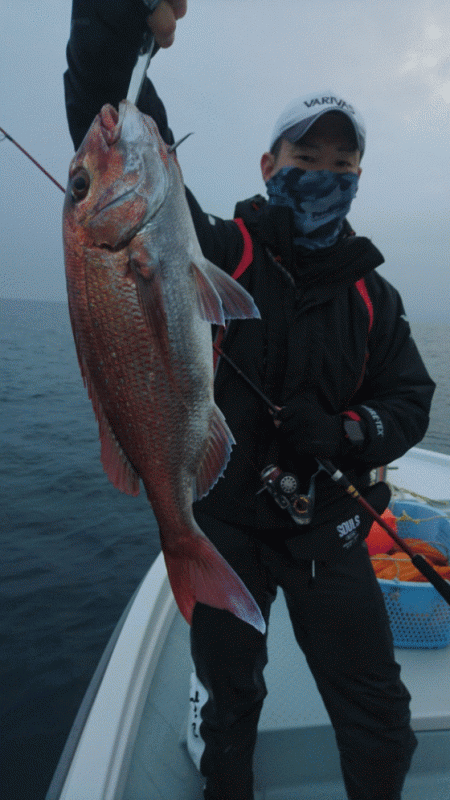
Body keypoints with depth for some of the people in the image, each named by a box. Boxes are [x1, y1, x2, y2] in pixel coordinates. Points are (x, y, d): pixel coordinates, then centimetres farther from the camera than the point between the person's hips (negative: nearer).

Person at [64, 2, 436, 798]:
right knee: (227, 701, 20)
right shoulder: (215, 251, -7)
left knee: (379, 715, 13)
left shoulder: (372, 296, 3)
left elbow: (411, 399, 3)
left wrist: (343, 433, -17)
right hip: (222, 521, -2)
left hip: (326, 528, 3)